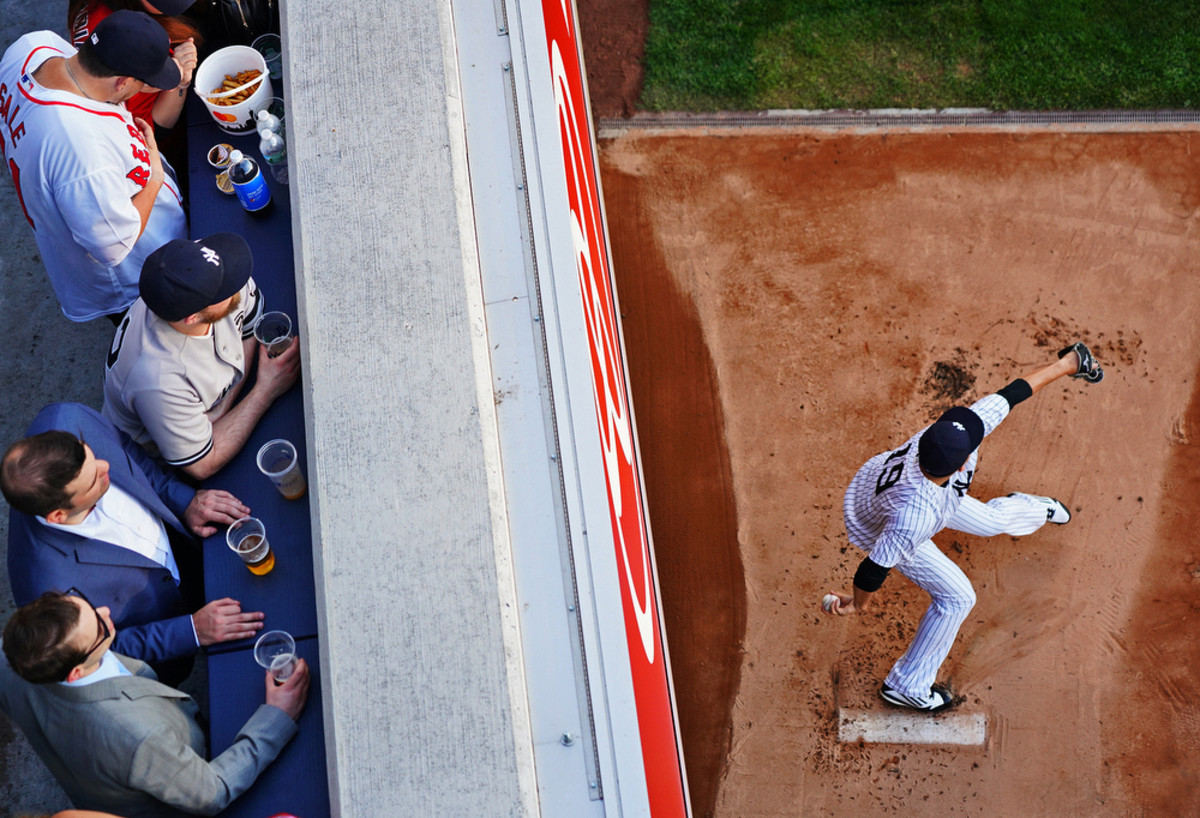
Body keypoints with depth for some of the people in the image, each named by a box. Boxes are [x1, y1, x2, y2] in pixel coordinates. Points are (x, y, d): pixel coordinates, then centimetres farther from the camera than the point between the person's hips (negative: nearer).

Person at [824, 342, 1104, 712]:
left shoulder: (956, 431, -36)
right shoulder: (915, 516, -49)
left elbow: (1011, 393, -22)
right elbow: (876, 568, -35)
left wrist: (1067, 364, -11)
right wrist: (858, 605, -15)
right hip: (878, 527, -6)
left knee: (989, 521, 24)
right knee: (956, 597, 5)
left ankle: (1028, 508, 65)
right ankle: (905, 687, 25)